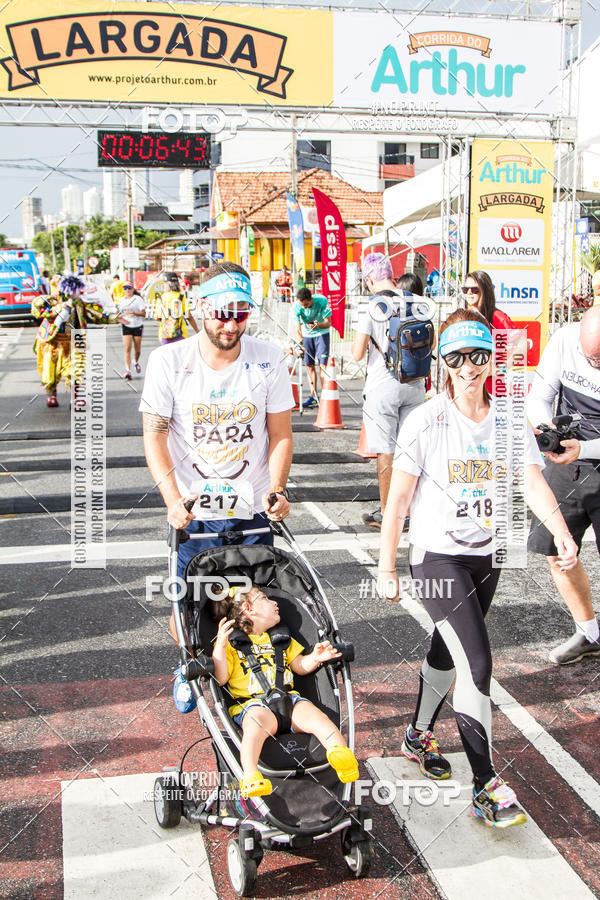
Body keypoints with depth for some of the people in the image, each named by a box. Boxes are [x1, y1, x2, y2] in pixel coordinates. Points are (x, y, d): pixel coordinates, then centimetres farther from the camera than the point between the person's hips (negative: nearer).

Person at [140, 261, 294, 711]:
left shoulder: (269, 360, -5)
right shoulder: (169, 361, -8)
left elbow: (281, 434, 1)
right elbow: (155, 436, -6)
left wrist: (277, 490, -13)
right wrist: (173, 500, -17)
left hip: (253, 510, 1)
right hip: (194, 511, 0)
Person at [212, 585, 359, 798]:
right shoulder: (231, 642, 11)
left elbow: (299, 666, 31)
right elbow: (220, 678, 0)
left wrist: (315, 658, 9)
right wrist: (220, 646, -13)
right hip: (250, 703, -5)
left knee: (312, 714, -26)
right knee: (261, 720, -38)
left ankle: (340, 750, -45)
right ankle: (250, 775, -53)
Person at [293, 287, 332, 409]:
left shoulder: (322, 301, -26)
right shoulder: (297, 307, -22)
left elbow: (328, 322, -20)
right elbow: (297, 328, -21)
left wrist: (318, 325, -41)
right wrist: (300, 342, -39)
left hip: (321, 333, -2)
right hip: (306, 335, 2)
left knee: (323, 364, -13)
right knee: (309, 365, 1)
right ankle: (314, 396, 7)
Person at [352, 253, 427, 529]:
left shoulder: (371, 309, -12)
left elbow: (358, 353, -12)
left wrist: (362, 338, 7)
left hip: (383, 387, -5)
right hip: (414, 384, 5)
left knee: (386, 451, 2)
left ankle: (386, 513, 9)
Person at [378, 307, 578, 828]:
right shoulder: (427, 421, -11)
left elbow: (532, 480, -12)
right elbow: (398, 499, -9)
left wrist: (560, 530, -30)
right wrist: (387, 568, -9)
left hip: (485, 557, 5)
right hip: (437, 556, -4)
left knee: (448, 653, 19)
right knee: (477, 664, -12)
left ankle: (419, 736, 43)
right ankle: (486, 785, -3)